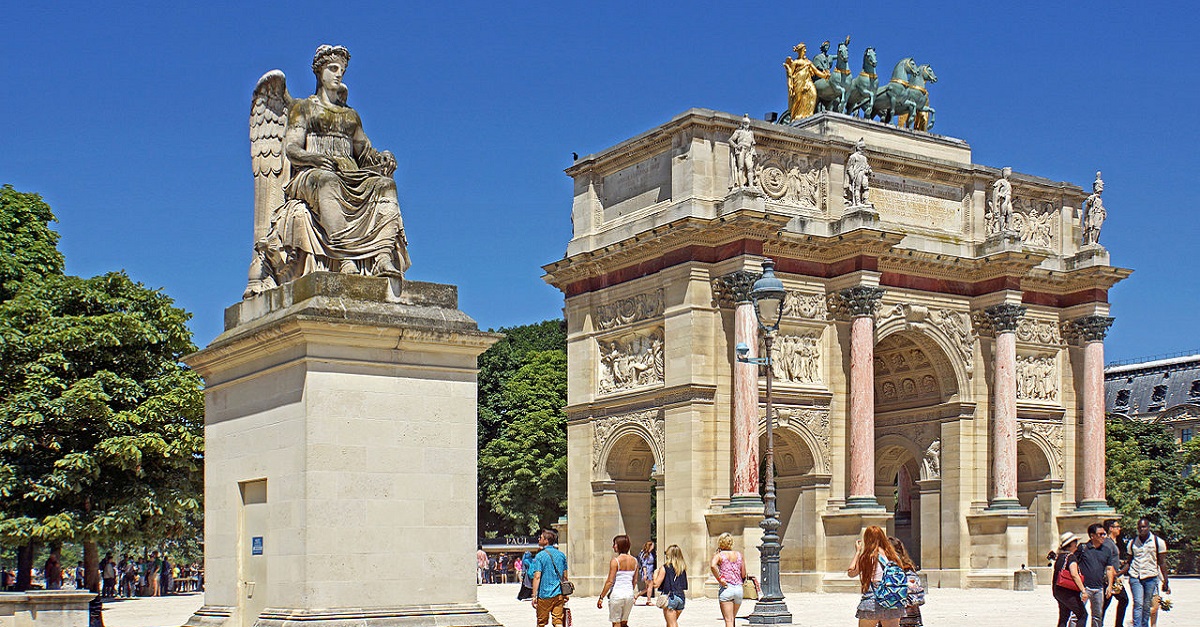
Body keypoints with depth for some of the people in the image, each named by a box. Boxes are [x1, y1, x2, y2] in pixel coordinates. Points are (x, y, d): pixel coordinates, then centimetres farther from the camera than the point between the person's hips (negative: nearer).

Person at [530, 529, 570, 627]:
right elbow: (565, 576, 12)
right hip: (559, 594, 4)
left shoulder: (540, 556, -8)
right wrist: (565, 594, 20)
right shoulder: (561, 555, 7)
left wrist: (534, 596, -12)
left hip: (544, 594, -4)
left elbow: (537, 577, -14)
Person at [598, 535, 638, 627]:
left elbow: (610, 581, -14)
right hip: (630, 594, 6)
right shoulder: (634, 560, 5)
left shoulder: (615, 560, -12)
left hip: (617, 594, -5)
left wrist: (601, 597, -9)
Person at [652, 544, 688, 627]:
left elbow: (656, 584, -8)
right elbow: (685, 586, 11)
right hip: (681, 596, 6)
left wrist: (656, 573, 7)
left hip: (669, 596, -6)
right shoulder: (683, 568, 6)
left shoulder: (665, 568, -8)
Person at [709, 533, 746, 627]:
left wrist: (719, 579, -14)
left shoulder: (719, 555, -1)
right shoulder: (739, 555, 11)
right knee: (732, 619, 20)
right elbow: (743, 575, 10)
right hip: (739, 589, 4)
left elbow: (712, 566, -23)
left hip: (726, 588, -4)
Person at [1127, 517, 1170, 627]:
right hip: (1135, 577, 1)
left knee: (1146, 606, 4)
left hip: (1151, 578, -1)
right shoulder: (1132, 542, 8)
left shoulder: (1158, 542, 1)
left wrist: (1165, 582, 0)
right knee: (1138, 604, -10)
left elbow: (1162, 563, 3)